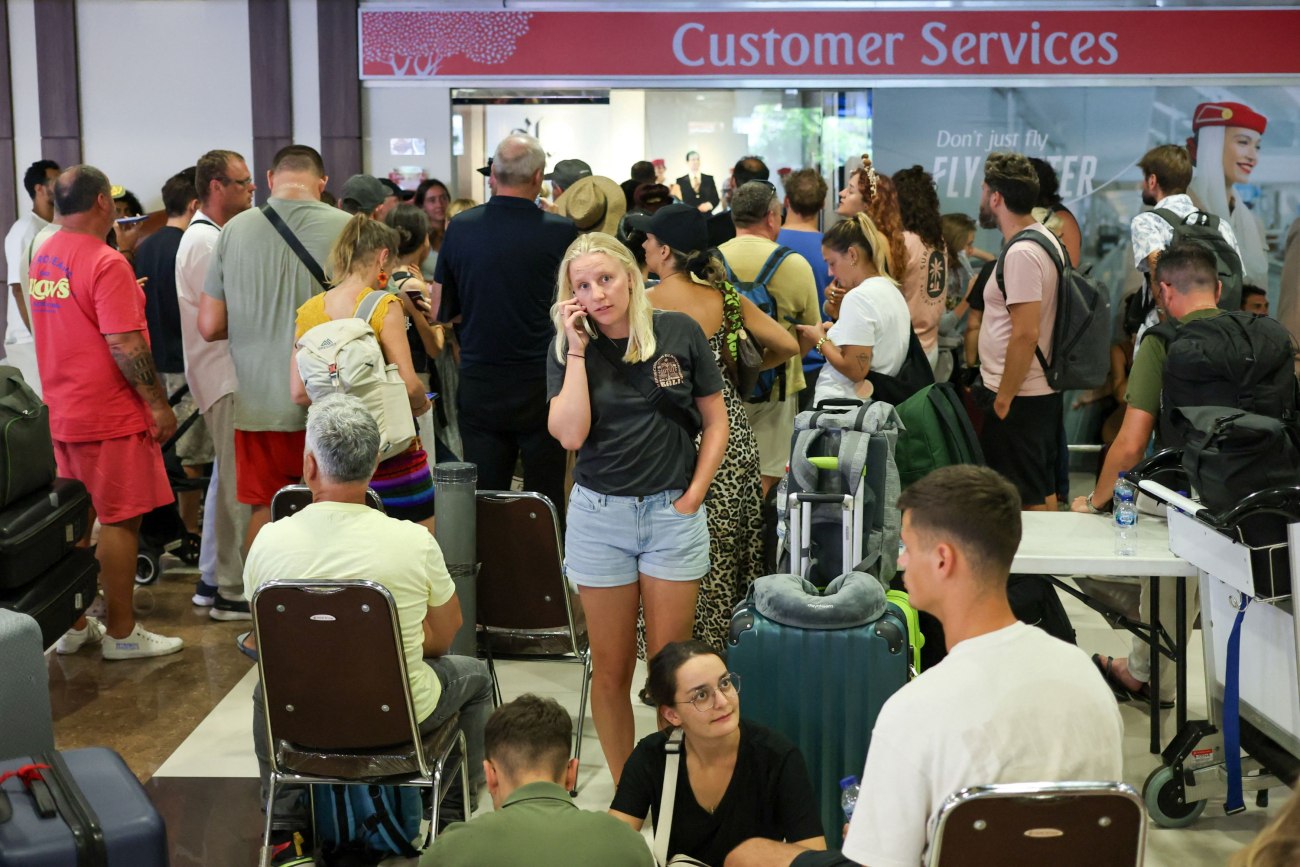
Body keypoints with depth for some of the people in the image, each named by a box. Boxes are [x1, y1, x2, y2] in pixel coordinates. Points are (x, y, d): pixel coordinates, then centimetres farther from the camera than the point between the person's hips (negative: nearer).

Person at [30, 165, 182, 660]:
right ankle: (121, 633, 6)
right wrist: (159, 403, -15)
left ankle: (73, 626, 22)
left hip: (62, 412, 8)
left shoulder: (42, 260, 9)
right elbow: (125, 346, -21)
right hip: (109, 415, -8)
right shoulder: (105, 263, -17)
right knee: (120, 521, 0)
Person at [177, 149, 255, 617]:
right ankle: (232, 591, 0)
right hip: (226, 374, -11)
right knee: (238, 482, -6)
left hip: (228, 372, 11)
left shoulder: (209, 236, 17)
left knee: (227, 477, 16)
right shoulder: (205, 241, -16)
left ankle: (212, 579, 25)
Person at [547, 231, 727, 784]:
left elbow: (715, 422, 5)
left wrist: (693, 496, -3)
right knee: (610, 669, 6)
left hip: (673, 512, -1)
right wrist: (577, 349, -12)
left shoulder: (680, 333, -1)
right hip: (600, 515, 1)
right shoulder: (567, 350, 2)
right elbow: (569, 434, -13)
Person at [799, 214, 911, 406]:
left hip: (841, 406, -9)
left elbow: (855, 370, -21)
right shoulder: (891, 289, 12)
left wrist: (820, 339, -7)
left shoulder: (858, 297, -16)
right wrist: (836, 330, 10)